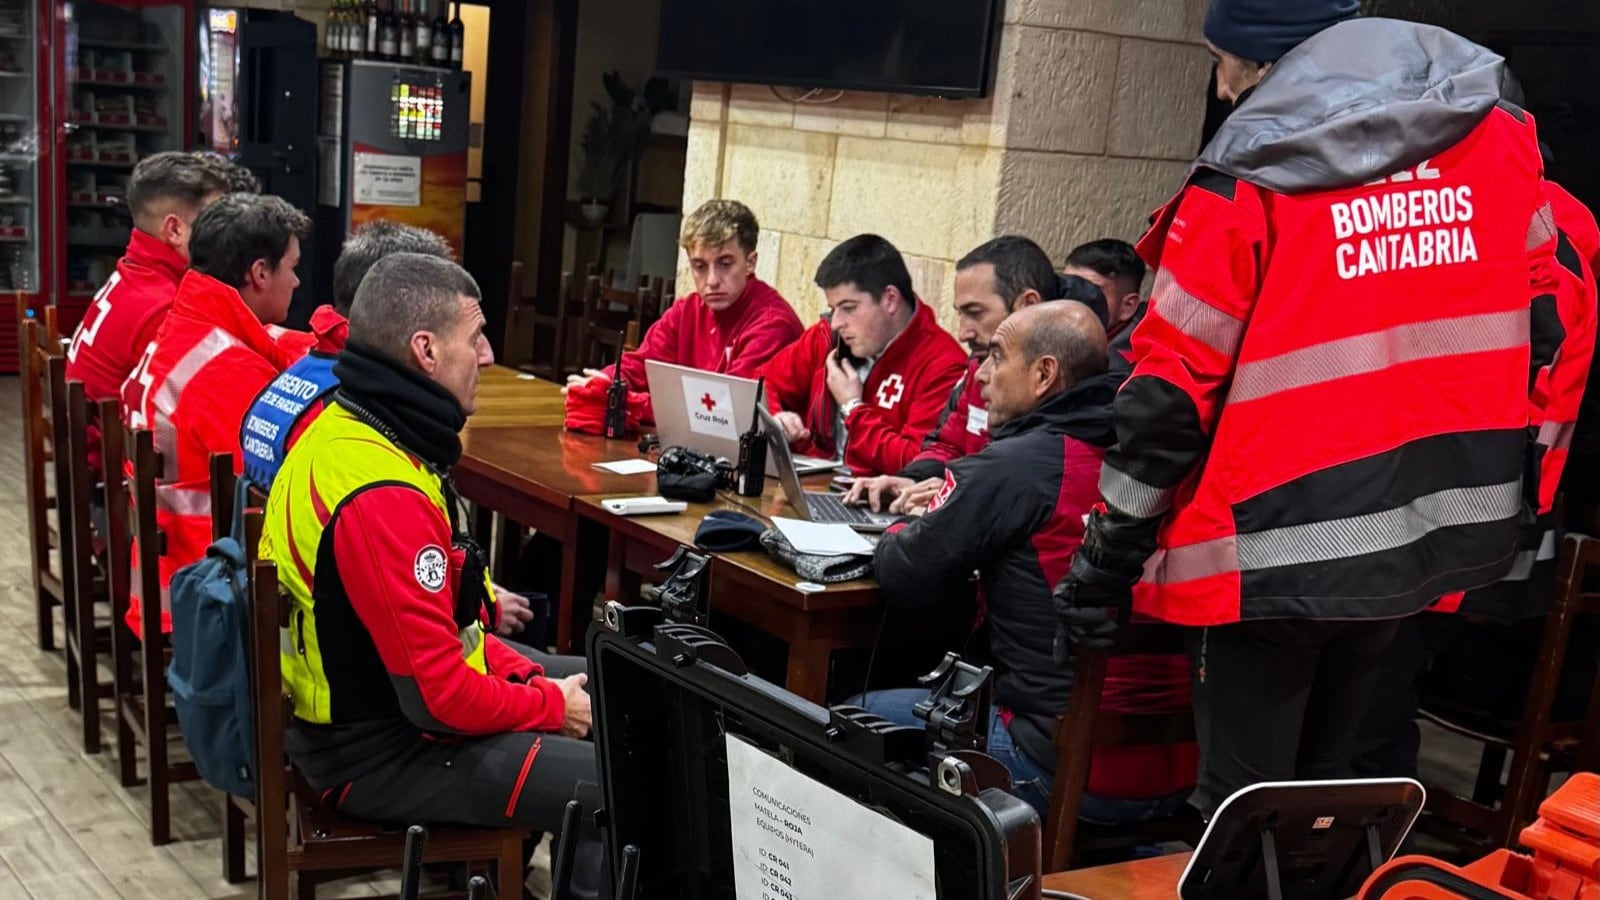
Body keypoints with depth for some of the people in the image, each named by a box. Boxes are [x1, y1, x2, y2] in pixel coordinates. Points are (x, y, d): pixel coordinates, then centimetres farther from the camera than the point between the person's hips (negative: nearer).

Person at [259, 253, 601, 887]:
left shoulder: (349, 426, 1)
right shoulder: (381, 496, -31)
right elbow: (438, 694, -27)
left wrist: (526, 673, 3)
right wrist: (550, 705, -11)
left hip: (365, 687, 10)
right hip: (377, 750, -10)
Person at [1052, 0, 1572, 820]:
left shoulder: (1248, 177, -11)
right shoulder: (1498, 133, 5)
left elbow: (1172, 390, -12)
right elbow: (1544, 317, 11)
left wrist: (1103, 561, -4)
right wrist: (1512, 487, 21)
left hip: (1276, 546, -6)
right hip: (1428, 527, 6)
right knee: (1325, 784, 21)